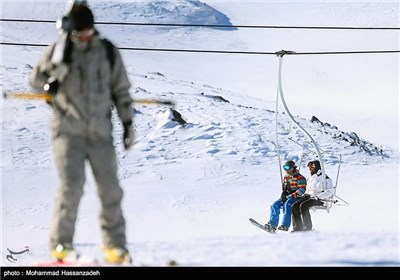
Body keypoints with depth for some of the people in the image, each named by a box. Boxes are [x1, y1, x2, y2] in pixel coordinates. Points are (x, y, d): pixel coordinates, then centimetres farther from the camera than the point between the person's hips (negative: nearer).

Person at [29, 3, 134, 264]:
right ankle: (61, 244, -6)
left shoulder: (108, 52, 6)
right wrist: (57, 66, -21)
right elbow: (36, 81, -3)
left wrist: (128, 123, 9)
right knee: (72, 184, -14)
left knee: (110, 189, 2)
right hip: (68, 130, -2)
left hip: (100, 132, 2)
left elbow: (121, 91, 14)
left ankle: (115, 245, 14)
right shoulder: (59, 50, 1)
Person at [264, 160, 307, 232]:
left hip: (296, 198, -8)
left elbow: (301, 191, -19)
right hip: (287, 197, 8)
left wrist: (290, 196, -23)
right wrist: (283, 194, 0)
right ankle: (272, 224, -18)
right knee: (275, 205, -13)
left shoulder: (300, 178, -8)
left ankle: (285, 225, -42)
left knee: (287, 204, -36)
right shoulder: (286, 178, 16)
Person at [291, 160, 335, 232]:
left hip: (319, 200, -8)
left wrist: (318, 197, -21)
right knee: (294, 206, -13)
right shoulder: (310, 178, 21)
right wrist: (305, 194, 12)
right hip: (309, 196, 8)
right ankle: (298, 227, -12)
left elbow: (331, 191, -15)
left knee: (303, 206, -32)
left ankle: (308, 228, -26)